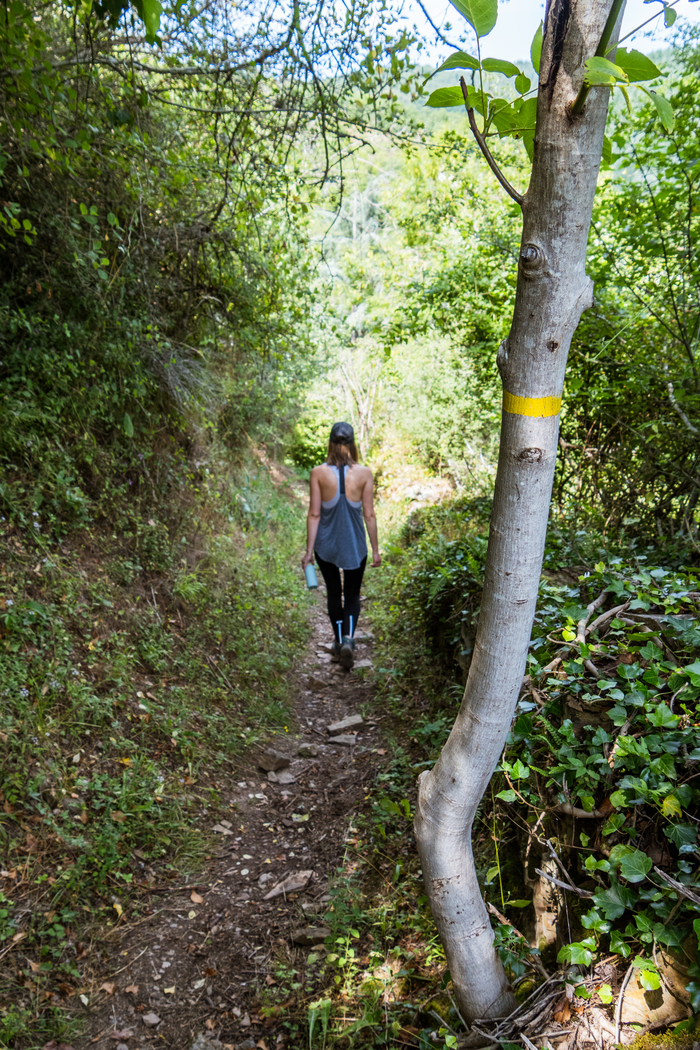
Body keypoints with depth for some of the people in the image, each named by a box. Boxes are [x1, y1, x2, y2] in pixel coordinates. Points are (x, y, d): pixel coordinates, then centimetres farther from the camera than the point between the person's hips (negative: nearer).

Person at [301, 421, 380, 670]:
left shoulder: (318, 473, -10)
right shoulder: (364, 473, -10)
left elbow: (314, 514, -8)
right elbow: (369, 515, -6)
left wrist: (309, 550, -1)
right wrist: (375, 549, 4)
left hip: (326, 544, 0)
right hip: (354, 545, 0)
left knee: (334, 593, 19)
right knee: (352, 595, 16)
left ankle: (338, 642, 30)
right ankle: (348, 638, -6)